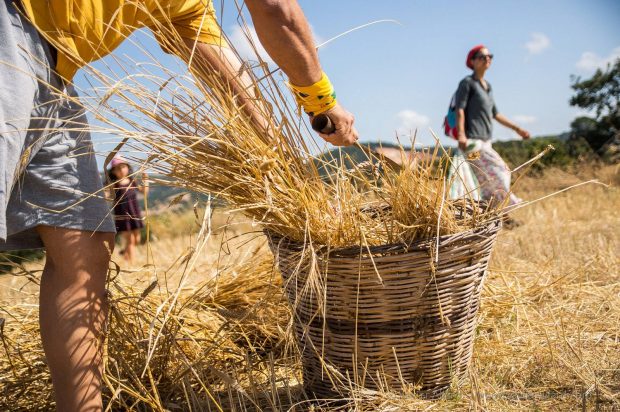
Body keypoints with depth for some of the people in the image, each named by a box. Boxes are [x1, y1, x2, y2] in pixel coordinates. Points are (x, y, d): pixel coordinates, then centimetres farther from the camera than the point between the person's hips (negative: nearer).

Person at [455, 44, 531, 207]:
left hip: (485, 142, 8)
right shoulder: (467, 83, -3)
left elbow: (495, 114, 25)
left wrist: (517, 128, 24)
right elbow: (460, 110, -13)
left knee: (486, 179, 5)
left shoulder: (487, 86, 20)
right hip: (473, 140, -8)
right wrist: (461, 135, -27)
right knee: (495, 172, -13)